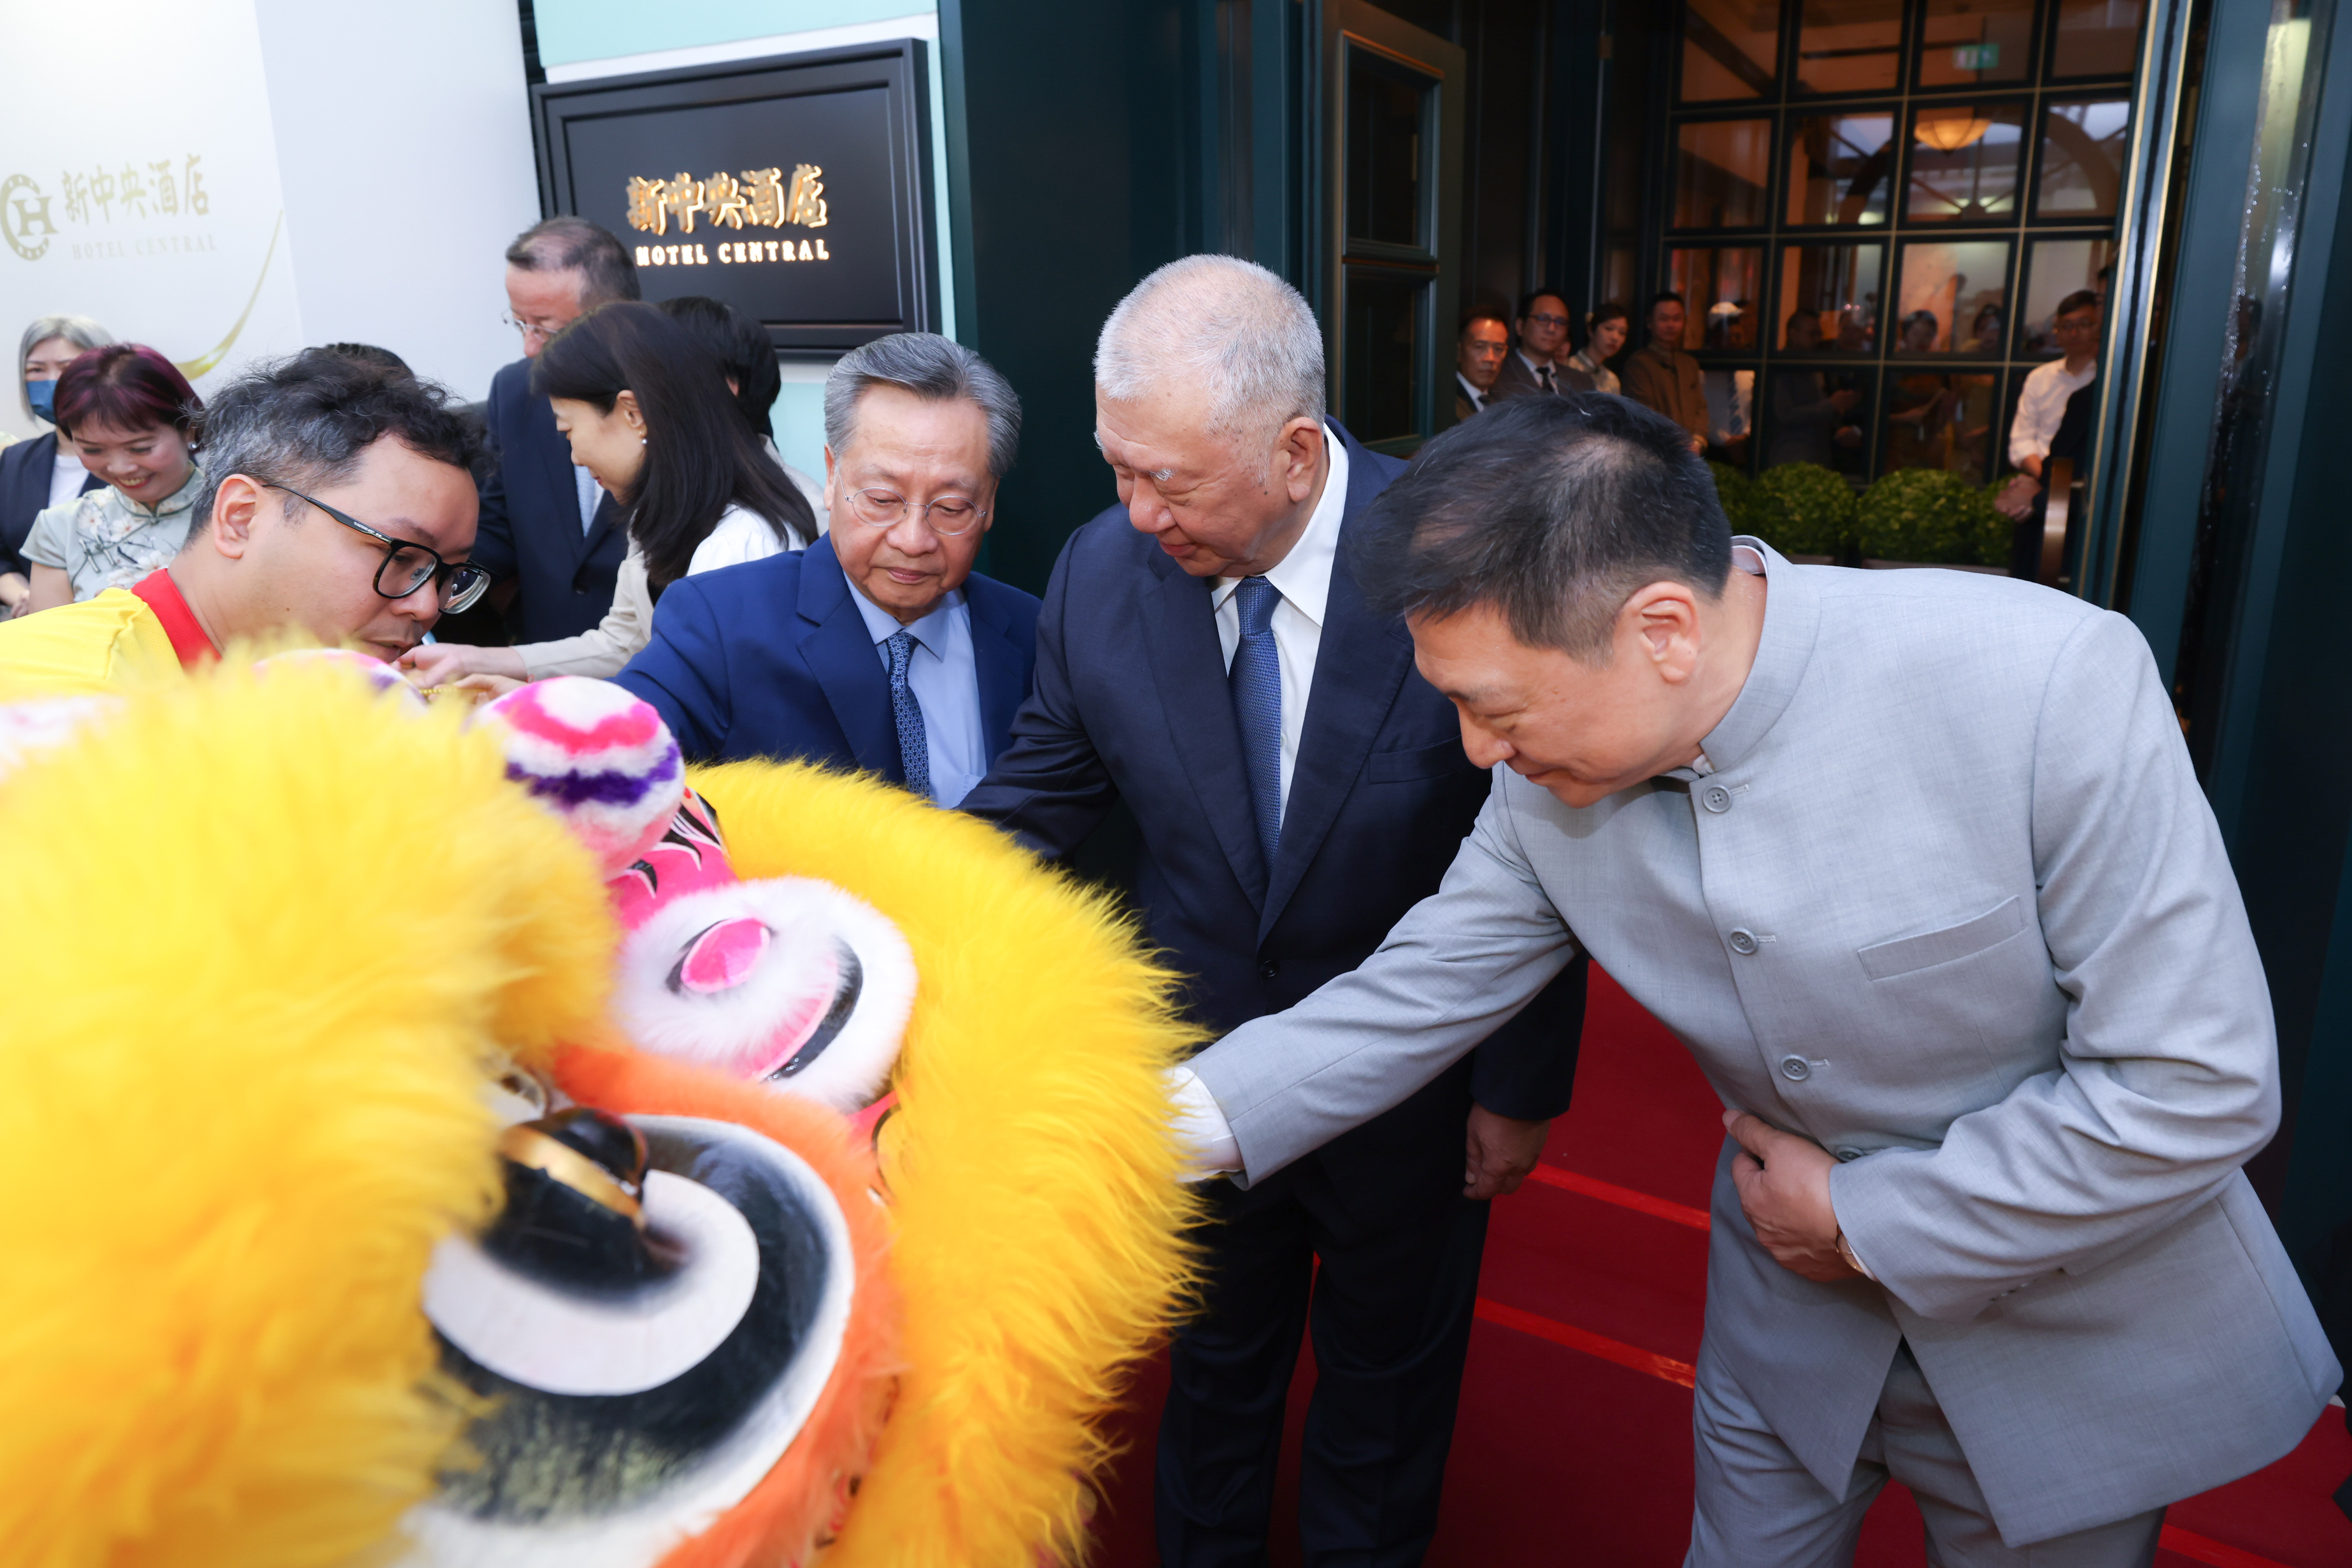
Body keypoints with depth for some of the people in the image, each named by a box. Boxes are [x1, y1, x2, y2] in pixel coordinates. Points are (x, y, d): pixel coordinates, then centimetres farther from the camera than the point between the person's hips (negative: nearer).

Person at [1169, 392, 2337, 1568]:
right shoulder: (1546, 778, -17)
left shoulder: (2054, 678, -30)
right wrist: (1178, 1122, -19)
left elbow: (2197, 1083, -25)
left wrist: (1866, 1221, -19)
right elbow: (1416, 995, -8)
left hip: (2076, 1329, -2)